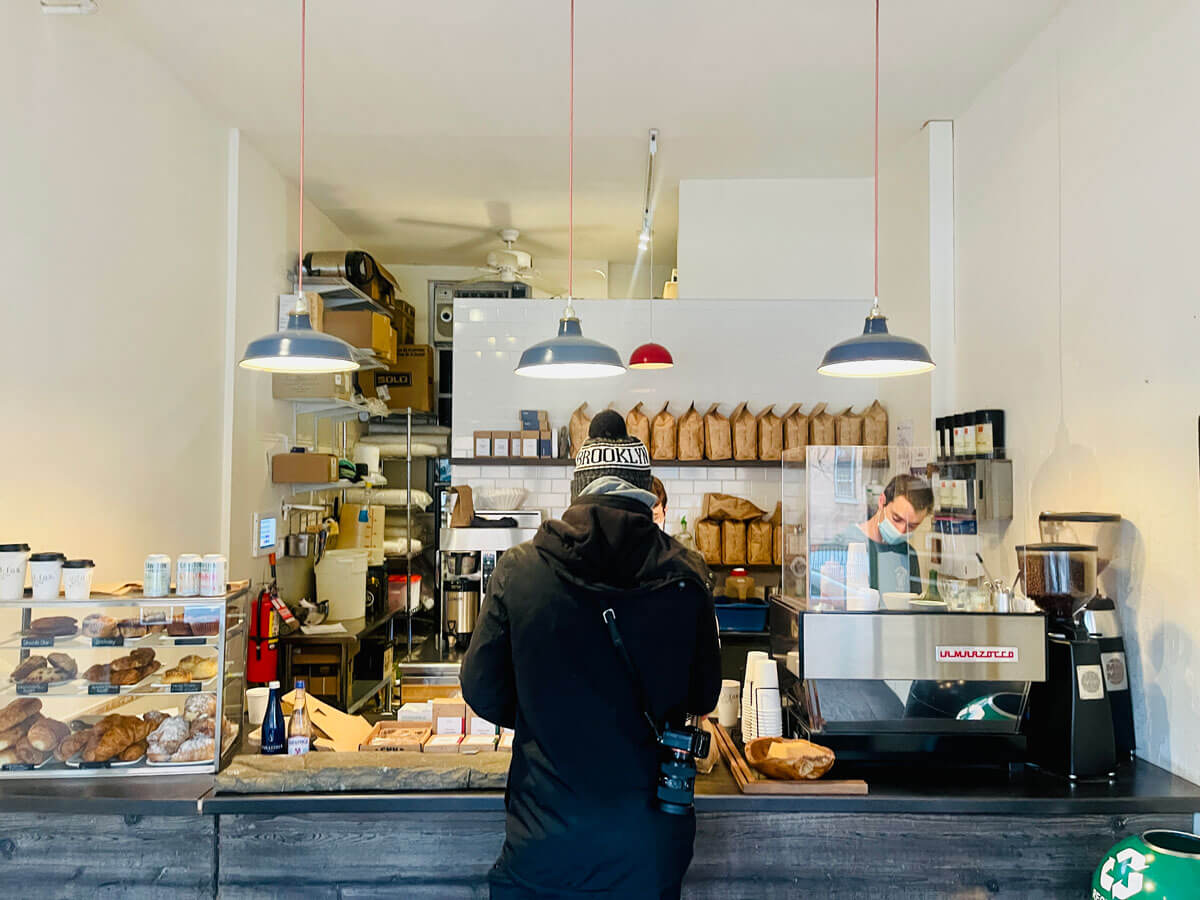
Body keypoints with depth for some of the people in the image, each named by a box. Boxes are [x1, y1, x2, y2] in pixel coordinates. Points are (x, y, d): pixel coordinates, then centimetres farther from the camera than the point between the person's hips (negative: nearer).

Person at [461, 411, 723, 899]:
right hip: (648, 839, 1)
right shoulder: (682, 575, -9)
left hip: (545, 835, -1)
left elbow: (483, 692, -3)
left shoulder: (518, 569, -11)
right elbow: (703, 695, 3)